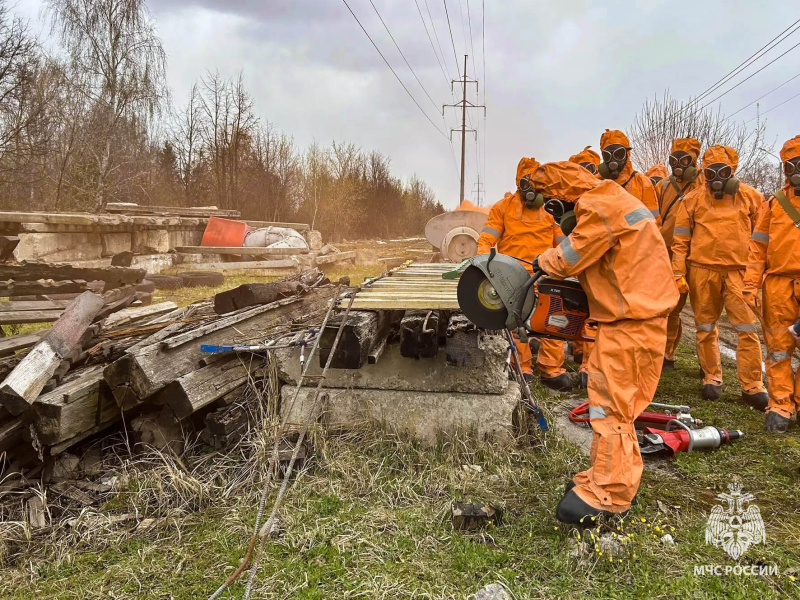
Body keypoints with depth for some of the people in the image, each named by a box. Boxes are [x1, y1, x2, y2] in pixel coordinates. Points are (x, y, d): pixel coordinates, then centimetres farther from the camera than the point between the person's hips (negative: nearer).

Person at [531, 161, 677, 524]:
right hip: (627, 315, 11)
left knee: (610, 401, -8)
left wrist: (543, 262, 5)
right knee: (608, 397, 15)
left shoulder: (600, 206, -16)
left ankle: (609, 494, -1)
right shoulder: (603, 202, 17)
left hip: (631, 320, -11)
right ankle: (611, 474, 26)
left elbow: (569, 258, -15)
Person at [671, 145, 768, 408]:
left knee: (747, 327, -4)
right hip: (703, 270, 1)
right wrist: (678, 273, 0)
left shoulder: (750, 197, 7)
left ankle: (751, 384, 3)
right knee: (706, 327, 8)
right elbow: (680, 240, 5)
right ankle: (712, 377, 21)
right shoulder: (693, 199, 5)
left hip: (739, 271, 0)